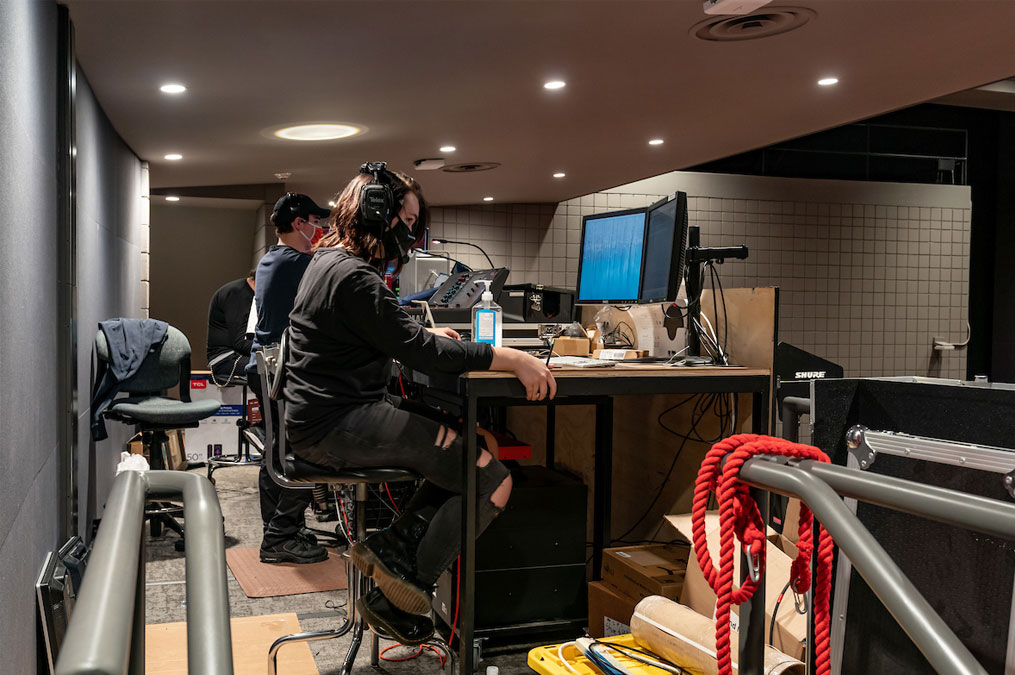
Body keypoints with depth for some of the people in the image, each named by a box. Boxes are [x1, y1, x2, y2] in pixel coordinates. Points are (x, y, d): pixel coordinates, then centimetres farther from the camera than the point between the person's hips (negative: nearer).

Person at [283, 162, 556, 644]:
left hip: (325, 413, 11)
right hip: (335, 426, -11)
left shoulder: (328, 261, 16)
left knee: (484, 444, 3)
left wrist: (425, 335, 14)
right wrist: (515, 360, -22)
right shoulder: (353, 277, -17)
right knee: (493, 482, -15)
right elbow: (420, 353, -22)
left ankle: (391, 548, 1)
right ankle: (395, 600, -2)